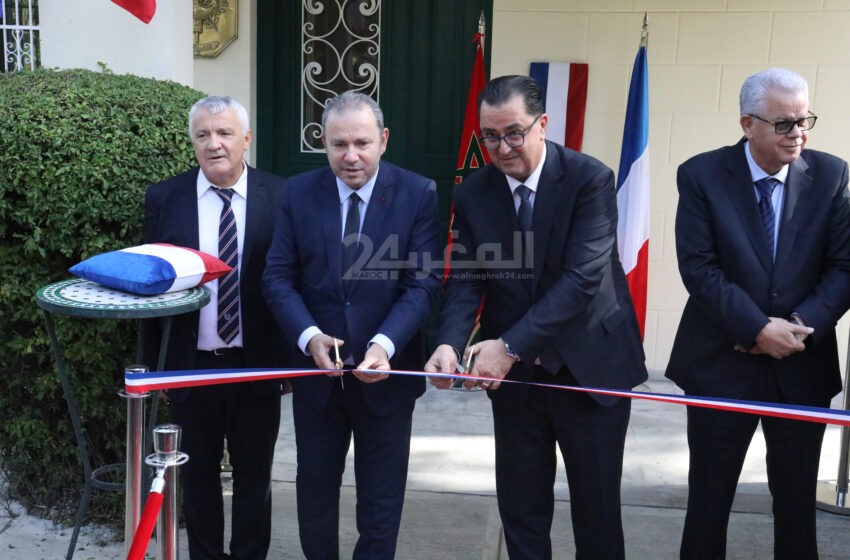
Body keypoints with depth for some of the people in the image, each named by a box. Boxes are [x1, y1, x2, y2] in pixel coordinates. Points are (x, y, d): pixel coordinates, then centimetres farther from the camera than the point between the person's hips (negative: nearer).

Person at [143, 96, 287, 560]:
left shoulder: (280, 197, -5)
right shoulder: (164, 199, -1)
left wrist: (293, 355, -5)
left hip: (256, 365, -1)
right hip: (191, 365, 1)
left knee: (254, 475, 14)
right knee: (197, 473, 17)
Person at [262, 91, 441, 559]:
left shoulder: (418, 194, -8)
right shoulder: (299, 192, -2)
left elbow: (423, 282, -12)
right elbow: (278, 277, -3)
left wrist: (385, 344, -27)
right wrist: (310, 337, -20)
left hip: (385, 372, -2)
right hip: (316, 371, 2)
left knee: (381, 500, 13)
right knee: (314, 491, 17)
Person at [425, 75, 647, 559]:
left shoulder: (590, 179, -15)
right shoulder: (473, 194, -1)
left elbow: (582, 279, -23)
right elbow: (465, 280, -4)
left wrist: (511, 345, -28)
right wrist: (450, 342, -24)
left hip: (590, 366, -3)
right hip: (515, 373, 4)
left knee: (597, 509, 10)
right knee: (520, 509, 13)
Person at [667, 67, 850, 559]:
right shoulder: (702, 175, -7)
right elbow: (698, 267, -12)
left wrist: (803, 325, -15)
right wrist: (758, 329, -18)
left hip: (803, 368, 2)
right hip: (722, 365, -1)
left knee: (798, 500, 12)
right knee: (709, 499, 10)